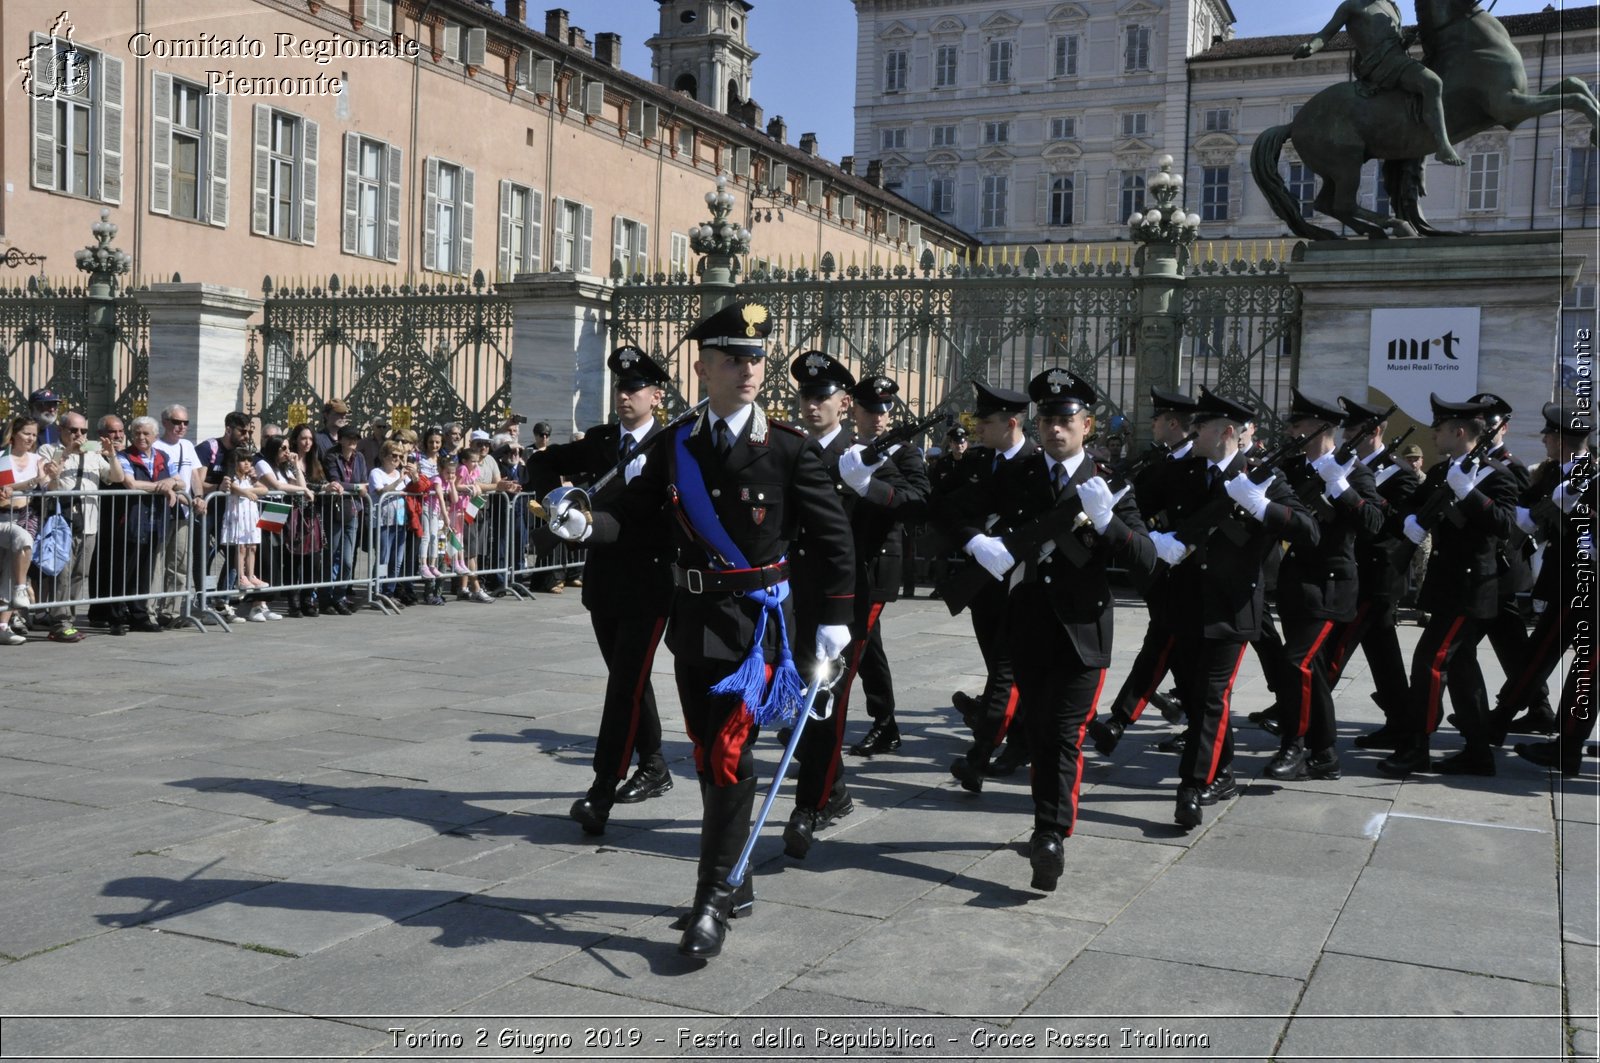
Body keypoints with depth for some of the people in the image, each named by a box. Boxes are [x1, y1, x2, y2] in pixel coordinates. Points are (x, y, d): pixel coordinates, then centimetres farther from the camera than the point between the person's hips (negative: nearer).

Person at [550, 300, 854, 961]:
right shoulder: (676, 447, 6)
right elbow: (631, 514, 4)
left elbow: (833, 535, -3)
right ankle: (732, 881, 30)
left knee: (729, 757, -10)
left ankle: (711, 903, -2)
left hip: (756, 623, -5)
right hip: (693, 622, 5)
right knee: (708, 759, 14)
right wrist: (586, 525, -17)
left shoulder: (788, 450, -6)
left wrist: (835, 621, -6)